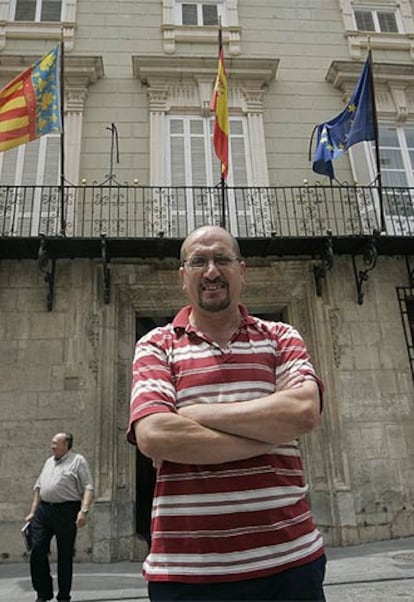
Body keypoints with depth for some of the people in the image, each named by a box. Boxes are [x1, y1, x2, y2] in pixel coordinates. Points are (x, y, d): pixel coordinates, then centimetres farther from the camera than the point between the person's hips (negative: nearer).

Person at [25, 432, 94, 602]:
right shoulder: (49, 462, 18)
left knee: (65, 556, 4)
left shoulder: (78, 461, -2)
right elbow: (38, 487, 22)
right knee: (37, 551, 3)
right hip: (43, 510, 6)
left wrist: (83, 511, -21)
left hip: (66, 511, -5)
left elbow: (88, 488, -9)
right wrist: (33, 511, 16)